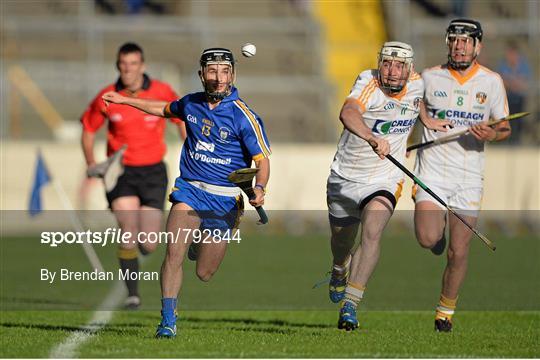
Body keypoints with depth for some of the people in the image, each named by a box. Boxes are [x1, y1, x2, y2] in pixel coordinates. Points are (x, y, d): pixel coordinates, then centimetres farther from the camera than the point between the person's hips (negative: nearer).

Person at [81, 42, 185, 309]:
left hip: (153, 171, 0)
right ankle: (132, 294, -6)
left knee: (148, 244, -4)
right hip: (120, 171, 0)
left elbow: (182, 119, 8)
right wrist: (91, 163, -4)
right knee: (129, 233, -18)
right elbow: (88, 129, 9)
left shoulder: (162, 92, -6)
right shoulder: (106, 98, -5)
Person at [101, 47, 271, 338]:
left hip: (224, 199, -3)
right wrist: (124, 100, 32)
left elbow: (262, 160, -8)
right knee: (174, 252, -20)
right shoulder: (191, 104, 5)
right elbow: (165, 109, 28)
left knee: (204, 275, 4)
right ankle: (168, 320, -14)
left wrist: (259, 189, -28)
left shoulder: (243, 116, -10)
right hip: (189, 190, 3)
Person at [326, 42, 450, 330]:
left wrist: (425, 120, 19)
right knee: (341, 242, 19)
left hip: (384, 179, 1)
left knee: (371, 234, -25)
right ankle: (339, 271, 56)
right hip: (345, 176, -1)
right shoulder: (368, 83, -23)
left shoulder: (416, 84, -6)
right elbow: (348, 113, -46)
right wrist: (372, 138, -61)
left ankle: (349, 305, -26)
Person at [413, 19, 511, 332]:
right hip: (432, 172, 0)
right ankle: (438, 226, 18)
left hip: (469, 178, 0)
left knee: (459, 253, -3)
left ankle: (446, 310, 18)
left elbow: (505, 128, 9)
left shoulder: (492, 82, 2)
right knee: (428, 239, -20)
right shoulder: (429, 77, 2)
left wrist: (492, 134, -14)